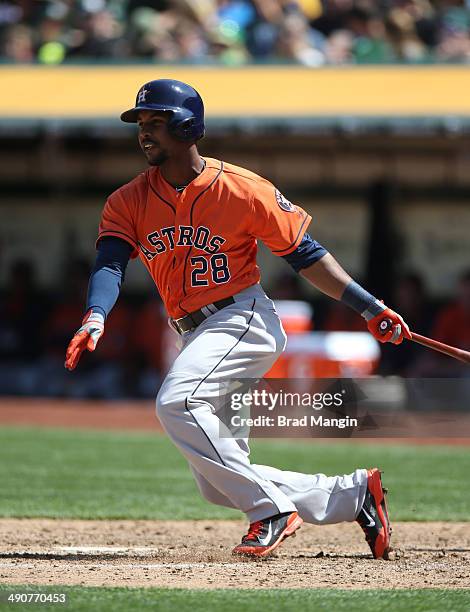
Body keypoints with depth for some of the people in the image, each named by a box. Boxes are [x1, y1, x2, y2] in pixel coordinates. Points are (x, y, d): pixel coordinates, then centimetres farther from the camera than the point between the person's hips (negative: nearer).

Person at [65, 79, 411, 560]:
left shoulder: (241, 190, -9)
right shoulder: (129, 201, 3)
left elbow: (303, 254, -1)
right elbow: (110, 263, -12)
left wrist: (369, 308, -5)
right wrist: (95, 319, -34)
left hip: (245, 320, -7)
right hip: (196, 336, 7)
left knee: (176, 402, -32)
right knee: (218, 487, 6)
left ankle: (272, 510, -23)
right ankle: (354, 493, 18)